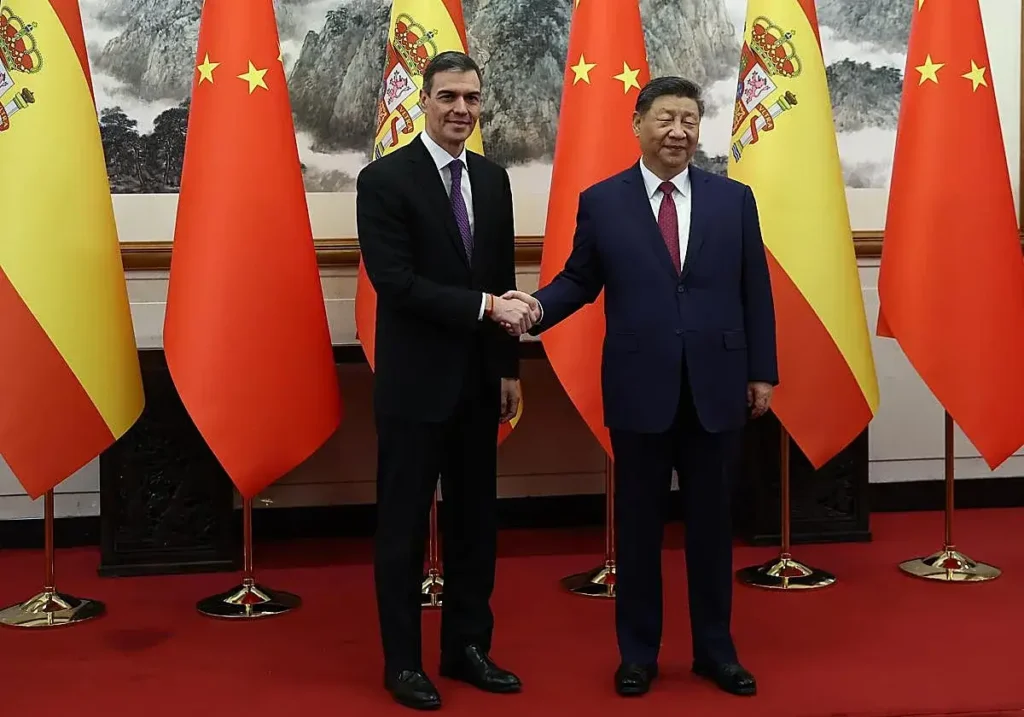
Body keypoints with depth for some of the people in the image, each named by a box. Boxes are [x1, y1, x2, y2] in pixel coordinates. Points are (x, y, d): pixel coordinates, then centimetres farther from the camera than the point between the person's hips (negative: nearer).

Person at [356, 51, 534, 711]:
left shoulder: (493, 179, 9)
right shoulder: (385, 179, -10)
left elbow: (503, 280, 12)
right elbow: (395, 281, -18)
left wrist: (509, 368, 9)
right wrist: (483, 306, -22)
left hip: (478, 380, 6)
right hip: (416, 381, -6)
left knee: (475, 519, 13)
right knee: (404, 526, 4)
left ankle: (468, 647, 26)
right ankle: (403, 661, 16)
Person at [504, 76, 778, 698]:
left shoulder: (734, 199, 6)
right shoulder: (601, 202, 2)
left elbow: (755, 292, 6)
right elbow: (580, 280, 4)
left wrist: (761, 372, 4)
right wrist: (538, 306, -16)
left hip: (716, 388, 1)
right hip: (639, 389, -1)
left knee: (712, 524, 11)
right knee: (639, 525, 9)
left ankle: (715, 650, 25)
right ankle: (638, 653, 22)